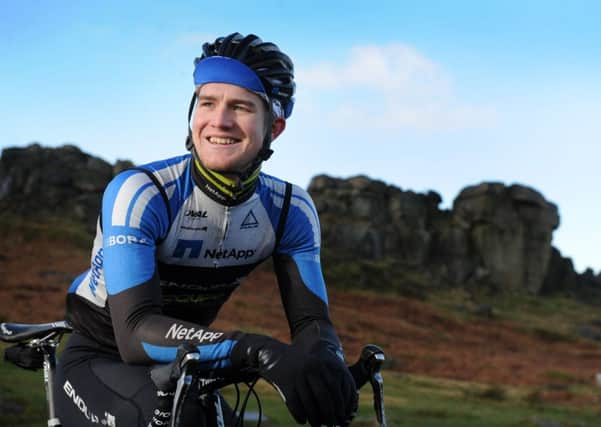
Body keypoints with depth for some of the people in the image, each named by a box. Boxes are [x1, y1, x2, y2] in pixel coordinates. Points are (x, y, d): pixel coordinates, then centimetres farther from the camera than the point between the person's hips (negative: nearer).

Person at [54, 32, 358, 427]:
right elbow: (136, 331, -38)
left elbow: (311, 319, -14)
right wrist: (259, 351, -54)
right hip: (99, 364, -6)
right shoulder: (139, 193, -27)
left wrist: (325, 357, -41)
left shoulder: (291, 211, -12)